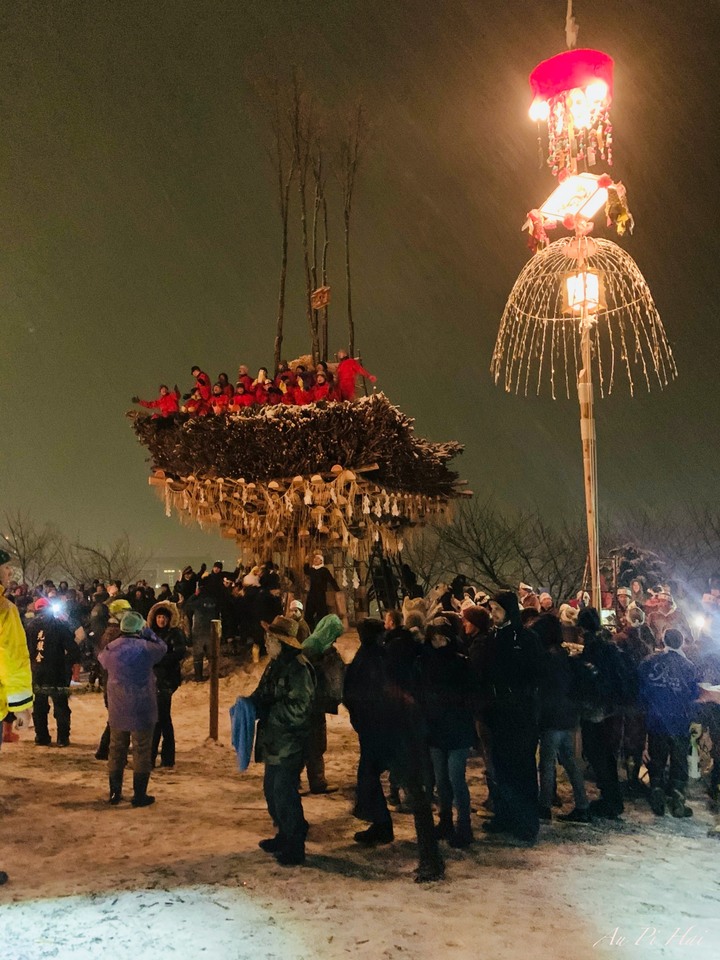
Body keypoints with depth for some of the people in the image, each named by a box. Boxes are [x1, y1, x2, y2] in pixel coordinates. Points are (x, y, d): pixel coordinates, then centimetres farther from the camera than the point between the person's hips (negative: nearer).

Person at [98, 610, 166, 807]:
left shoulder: (111, 648, -5)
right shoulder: (146, 648, -15)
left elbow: (101, 659, 18)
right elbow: (162, 648, 4)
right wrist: (149, 634, 13)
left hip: (117, 710, 4)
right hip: (142, 709, -4)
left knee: (116, 750, 16)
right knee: (142, 751, 6)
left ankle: (115, 793, 24)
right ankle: (139, 795, 10)